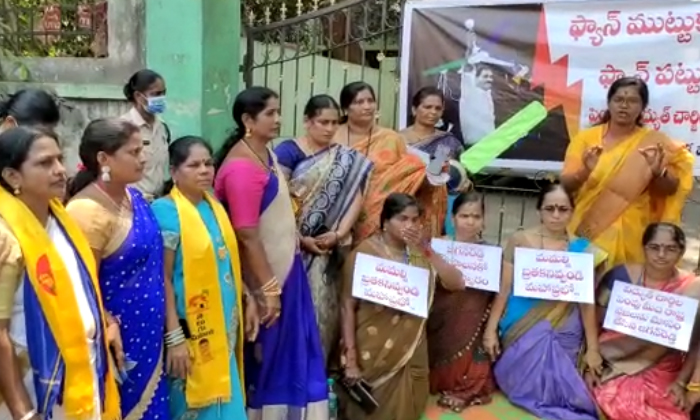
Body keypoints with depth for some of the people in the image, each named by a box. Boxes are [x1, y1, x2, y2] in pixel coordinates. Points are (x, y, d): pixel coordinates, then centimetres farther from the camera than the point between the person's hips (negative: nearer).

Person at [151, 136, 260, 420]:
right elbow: (163, 277, -18)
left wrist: (248, 300, 12)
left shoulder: (214, 206, 9)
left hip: (223, 325, 7)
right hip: (191, 330, -7)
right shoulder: (165, 211, -14)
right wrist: (174, 337, -20)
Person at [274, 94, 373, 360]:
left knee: (323, 308, 5)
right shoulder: (288, 151, -3)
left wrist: (339, 233, -11)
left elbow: (356, 197, 3)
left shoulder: (345, 159, 10)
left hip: (327, 250, 3)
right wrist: (300, 238, -13)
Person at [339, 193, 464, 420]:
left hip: (411, 351, 4)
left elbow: (456, 283, -5)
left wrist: (427, 250, -14)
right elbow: (348, 306, -10)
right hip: (373, 354, -4)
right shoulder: (365, 252, -11)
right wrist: (350, 359, -14)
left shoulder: (419, 251, 5)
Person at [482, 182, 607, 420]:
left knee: (553, 379, -12)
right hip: (522, 330, 0)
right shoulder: (519, 241, -1)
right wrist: (490, 329, -5)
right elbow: (504, 289, -1)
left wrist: (593, 348, 0)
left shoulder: (583, 250, 0)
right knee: (536, 381, -12)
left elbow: (587, 303, 1)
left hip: (563, 334, 0)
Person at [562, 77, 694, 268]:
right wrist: (584, 172, -24)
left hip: (630, 232, 0)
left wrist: (659, 171, -18)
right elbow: (566, 183, -4)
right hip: (587, 228, 0)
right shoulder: (586, 137, 0)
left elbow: (670, 189, 3)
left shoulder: (654, 143, 2)